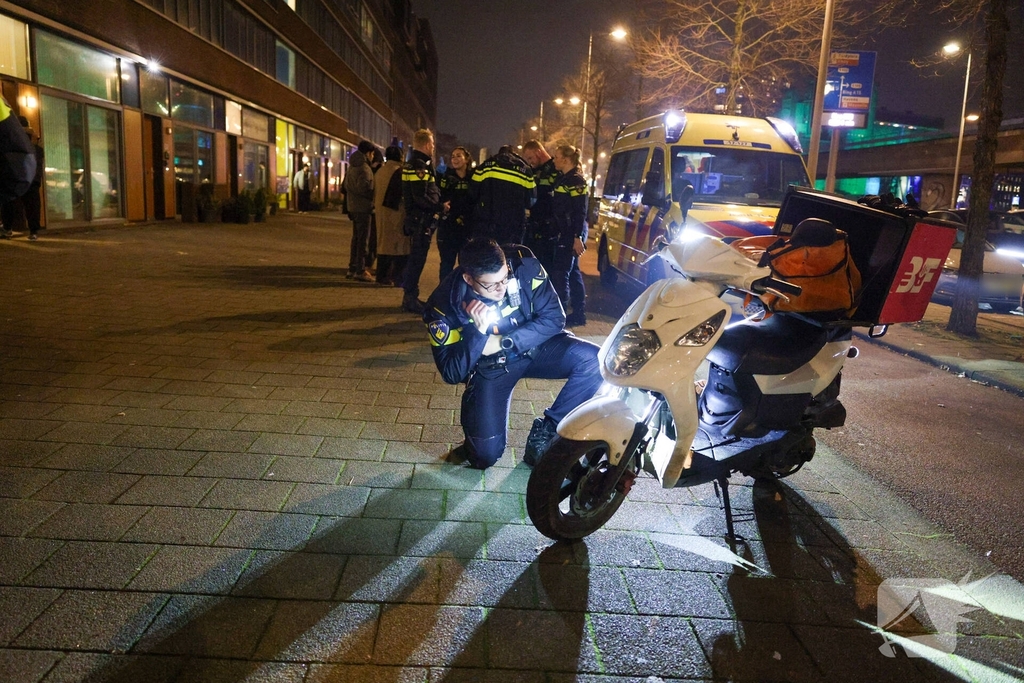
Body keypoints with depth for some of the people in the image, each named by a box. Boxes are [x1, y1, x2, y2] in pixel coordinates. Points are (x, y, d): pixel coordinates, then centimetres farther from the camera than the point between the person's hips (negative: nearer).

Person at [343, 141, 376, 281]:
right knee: (363, 239, -6)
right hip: (363, 207, -9)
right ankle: (360, 271, -5)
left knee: (356, 238, 16)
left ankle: (352, 269, 22)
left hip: (353, 206, 9)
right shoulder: (364, 168, -15)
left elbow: (347, 185, 17)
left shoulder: (352, 167, 14)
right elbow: (363, 188, -23)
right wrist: (373, 196, -9)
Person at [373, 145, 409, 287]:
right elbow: (403, 192, -14)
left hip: (381, 211, 8)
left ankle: (382, 276, 15)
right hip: (396, 211, -8)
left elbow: (375, 192, 14)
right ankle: (398, 277, -4)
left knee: (383, 242, 13)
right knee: (399, 245, -3)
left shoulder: (380, 171, 11)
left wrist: (376, 206, 19)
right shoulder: (398, 171, -12)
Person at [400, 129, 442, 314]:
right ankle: (410, 299, 1)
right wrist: (440, 207, -15)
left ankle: (410, 297, 25)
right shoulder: (419, 165, -17)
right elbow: (421, 198, -23)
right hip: (421, 219, -10)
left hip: (417, 218, 10)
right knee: (418, 259, -5)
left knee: (415, 258, 16)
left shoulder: (413, 163, 15)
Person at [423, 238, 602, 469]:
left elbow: (554, 318, -16)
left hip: (534, 346, 2)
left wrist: (503, 342, -24)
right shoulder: (445, 305, -23)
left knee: (594, 361, -25)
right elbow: (452, 374, -19)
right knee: (486, 454, -14)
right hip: (489, 367, -2)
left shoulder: (523, 264, -22)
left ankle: (544, 433, -11)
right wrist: (478, 332, -35)